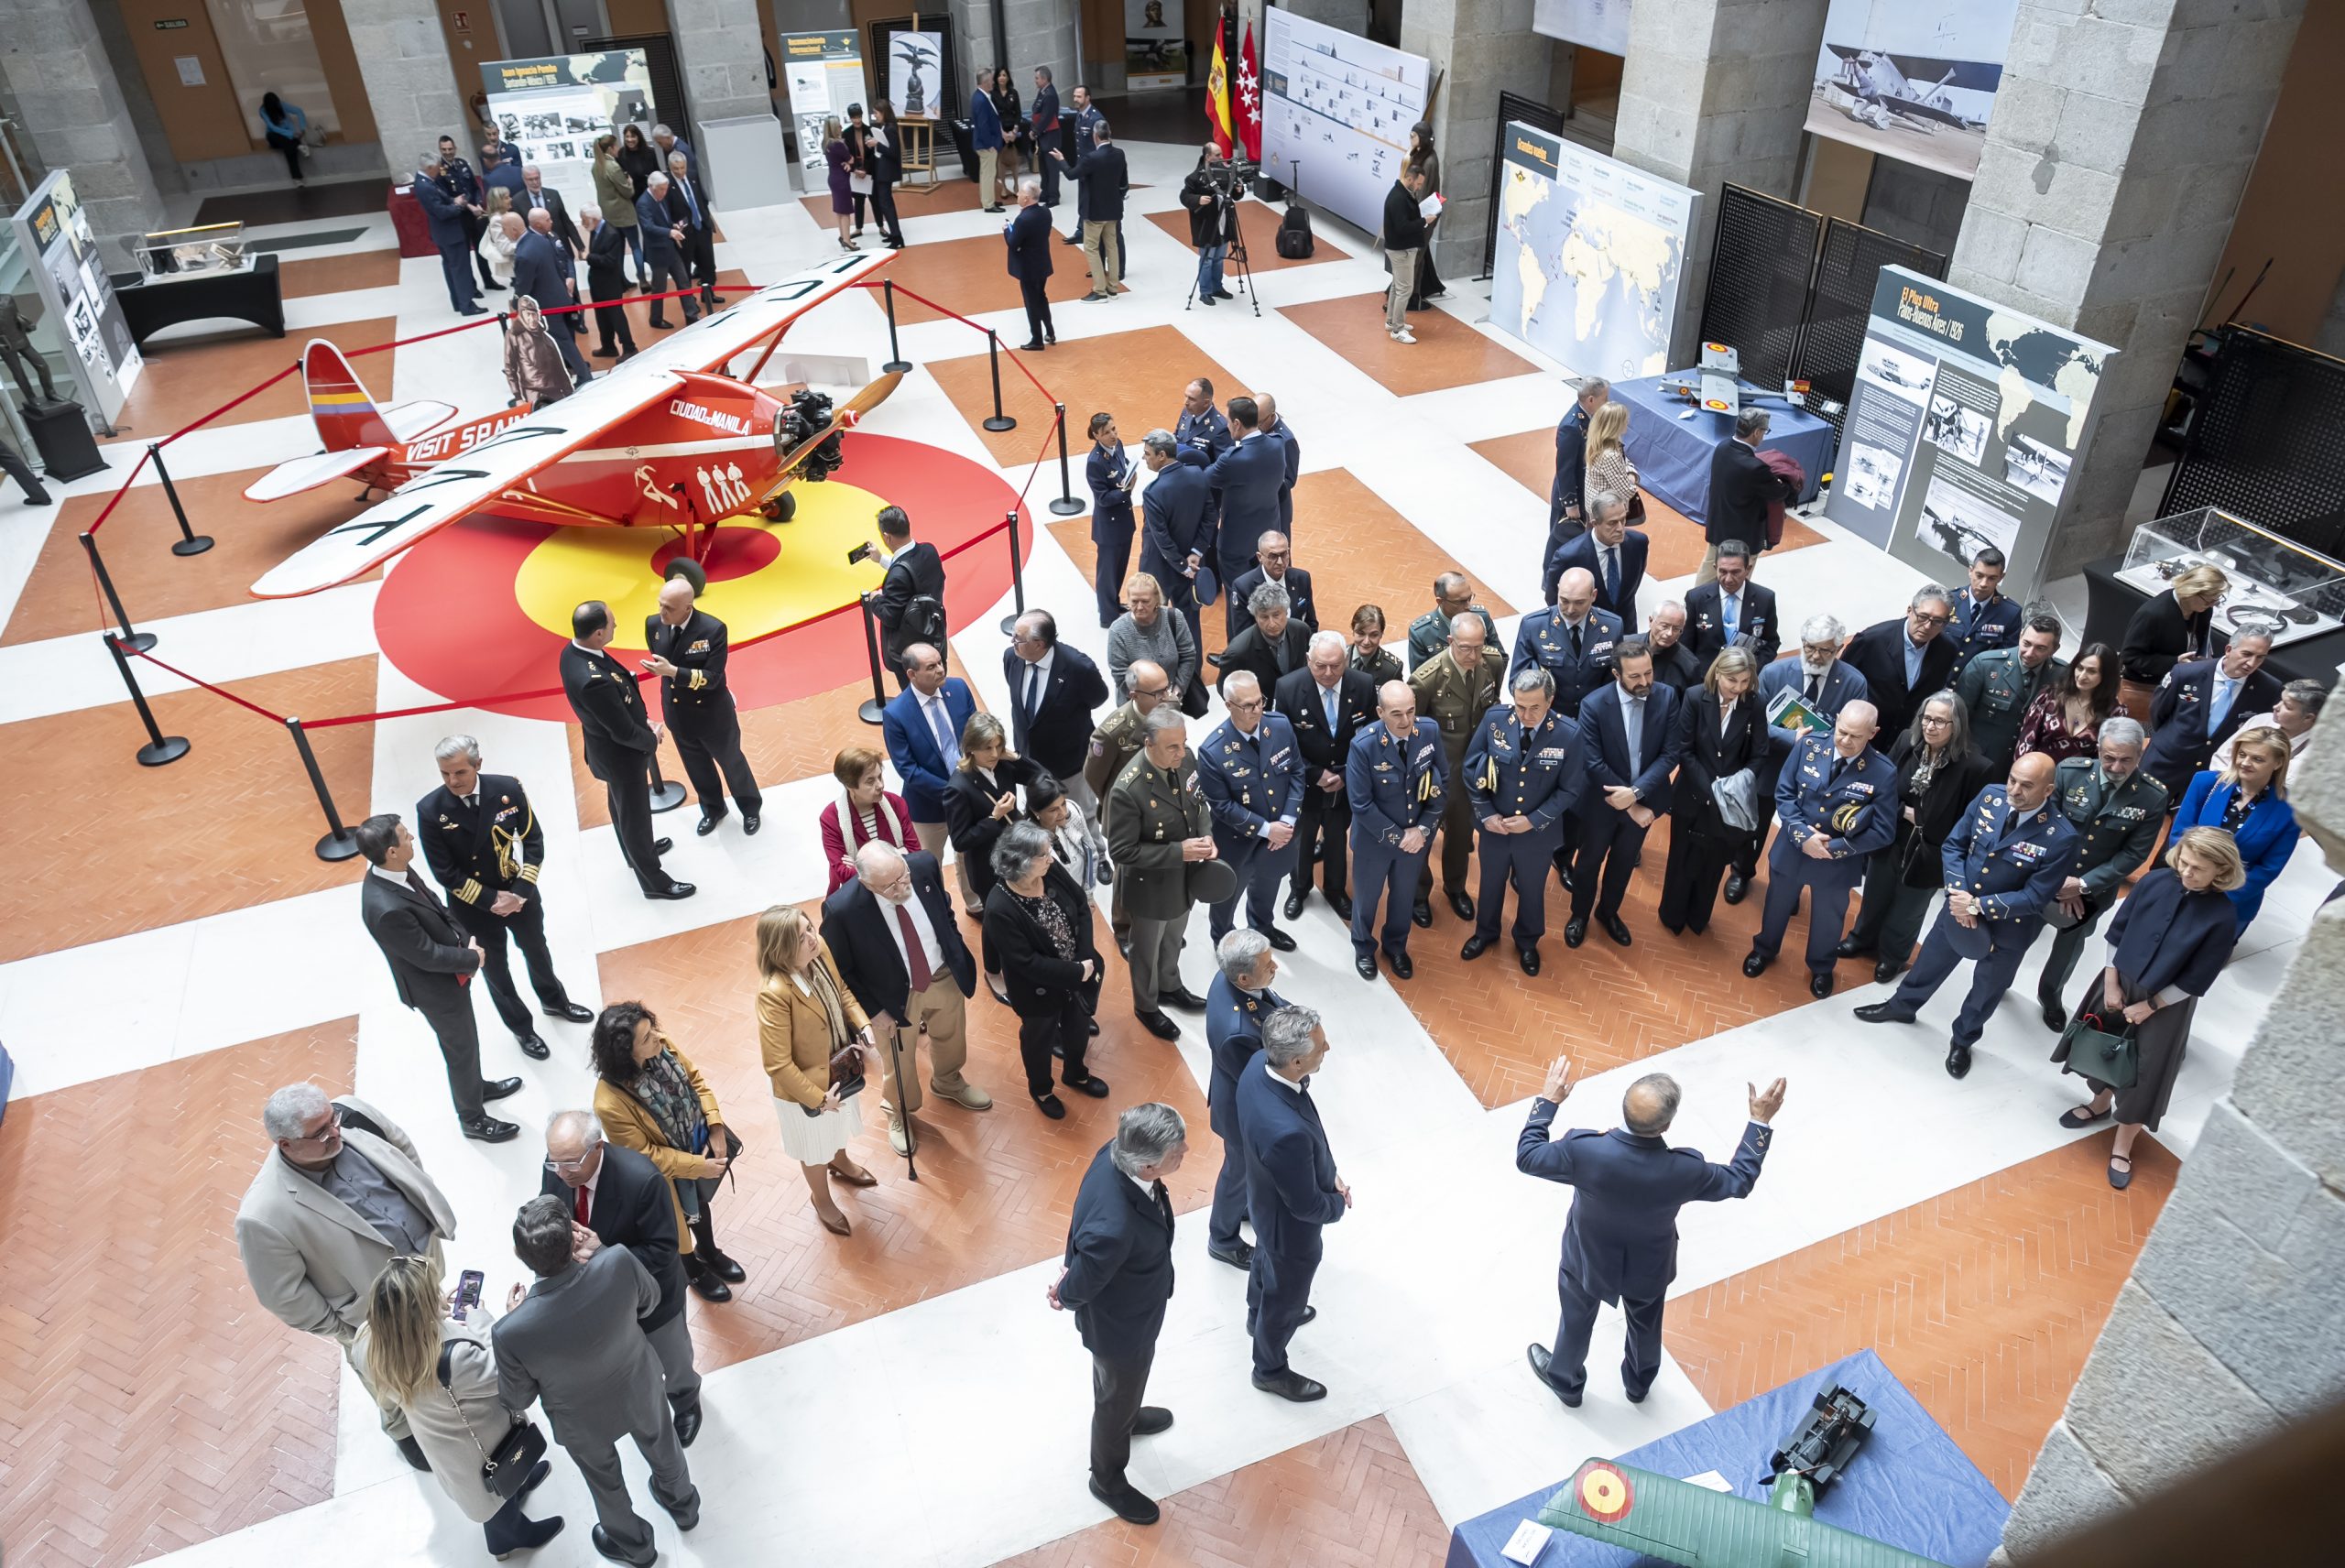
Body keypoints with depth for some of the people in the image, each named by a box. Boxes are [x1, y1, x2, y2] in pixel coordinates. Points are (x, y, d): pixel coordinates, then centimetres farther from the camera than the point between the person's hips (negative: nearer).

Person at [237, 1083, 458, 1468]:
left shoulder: (352, 1113, -25)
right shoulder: (263, 1218, -38)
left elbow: (404, 1149, -2)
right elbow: (286, 1298, -21)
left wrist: (431, 1208, 7)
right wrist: (337, 1330, -9)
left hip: (425, 1251, 4)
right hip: (377, 1314, -4)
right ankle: (404, 1429, 58)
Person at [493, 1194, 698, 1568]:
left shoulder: (511, 1332, -41)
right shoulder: (620, 1261, -38)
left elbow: (516, 1401, -18)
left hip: (583, 1421, -1)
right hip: (639, 1386, 2)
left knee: (605, 1481, 31)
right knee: (662, 1445, 34)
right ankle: (682, 1504, 63)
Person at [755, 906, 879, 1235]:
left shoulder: (820, 951, -20)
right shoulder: (775, 993, -39)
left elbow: (842, 989, 3)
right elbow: (778, 1065, -31)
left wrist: (863, 1026, -11)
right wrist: (818, 1098, -21)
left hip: (840, 1065, 6)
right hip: (806, 1085, -6)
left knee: (840, 1126, 35)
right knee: (815, 1148, 24)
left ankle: (841, 1162, 68)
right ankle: (822, 1199, 54)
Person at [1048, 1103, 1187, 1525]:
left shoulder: (1117, 1153, -25)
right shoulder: (1115, 1227, -48)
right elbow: (1079, 1286, -28)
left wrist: (1076, 1266, -2)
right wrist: (1065, 1296, -8)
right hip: (1121, 1324, -6)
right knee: (1117, 1397, 24)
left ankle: (1125, 1415, 68)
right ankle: (1108, 1479, 53)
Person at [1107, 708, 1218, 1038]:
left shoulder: (1183, 759, -15)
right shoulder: (1128, 789, -35)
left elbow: (1199, 802, 4)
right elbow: (1121, 851, -27)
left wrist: (1207, 836, -15)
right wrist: (1178, 851, -30)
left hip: (1184, 877, 6)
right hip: (1151, 886, -6)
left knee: (1173, 940, 31)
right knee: (1148, 949, 22)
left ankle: (1170, 987, 59)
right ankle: (1146, 1007, 48)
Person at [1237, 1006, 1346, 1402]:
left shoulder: (1259, 1064, -24)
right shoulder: (1287, 1132, -48)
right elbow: (1306, 1205, -29)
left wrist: (1331, 1170, -5)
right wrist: (1338, 1203, -10)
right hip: (1291, 1225, -7)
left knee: (1267, 1260, 36)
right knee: (1287, 1297, 22)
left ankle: (1259, 1315, 66)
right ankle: (1270, 1370, 50)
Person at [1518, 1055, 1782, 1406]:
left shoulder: (1585, 1151, -40)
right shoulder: (1686, 1169, -36)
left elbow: (1527, 1157, -21)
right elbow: (1740, 1181, -14)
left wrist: (1547, 1101, -11)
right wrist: (1761, 1121, -8)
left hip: (1589, 1260, -1)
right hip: (1649, 1267, 1)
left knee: (1576, 1321, 29)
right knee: (1645, 1324, 32)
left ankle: (1566, 1381, 55)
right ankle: (1639, 1383, 60)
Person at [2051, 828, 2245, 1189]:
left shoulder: (2221, 918, -22)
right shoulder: (2155, 882, -13)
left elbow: (2196, 981, -15)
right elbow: (2116, 932, -3)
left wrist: (2149, 1006, -12)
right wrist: (2111, 983, -4)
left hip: (2165, 1005, -4)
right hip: (2119, 983, 4)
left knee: (2143, 1075, 8)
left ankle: (2122, 1147, 28)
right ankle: (2100, 1103, 51)